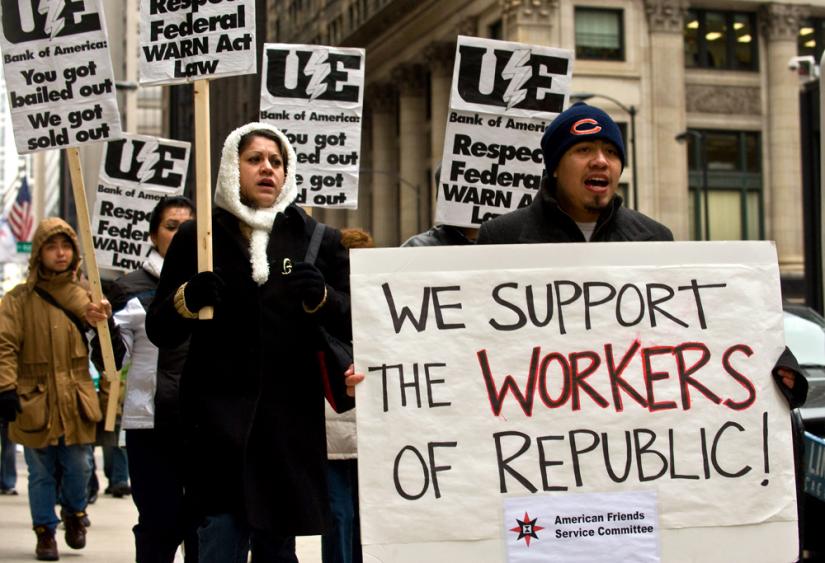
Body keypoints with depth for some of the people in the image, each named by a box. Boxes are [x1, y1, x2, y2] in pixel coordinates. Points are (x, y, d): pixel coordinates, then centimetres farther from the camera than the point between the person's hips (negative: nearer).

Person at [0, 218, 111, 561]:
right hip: (35, 401, -2)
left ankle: (75, 512, 35)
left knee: (77, 467, 7)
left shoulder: (84, 296, 7)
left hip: (75, 400, 2)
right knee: (41, 473, 6)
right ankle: (45, 531, 22)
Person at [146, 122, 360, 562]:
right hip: (220, 419, -2)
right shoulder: (198, 238, 7)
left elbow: (352, 327, 6)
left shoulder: (316, 240, 10)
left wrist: (320, 298, -14)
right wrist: (187, 299, -13)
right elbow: (158, 332, 8)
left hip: (291, 419, 2)